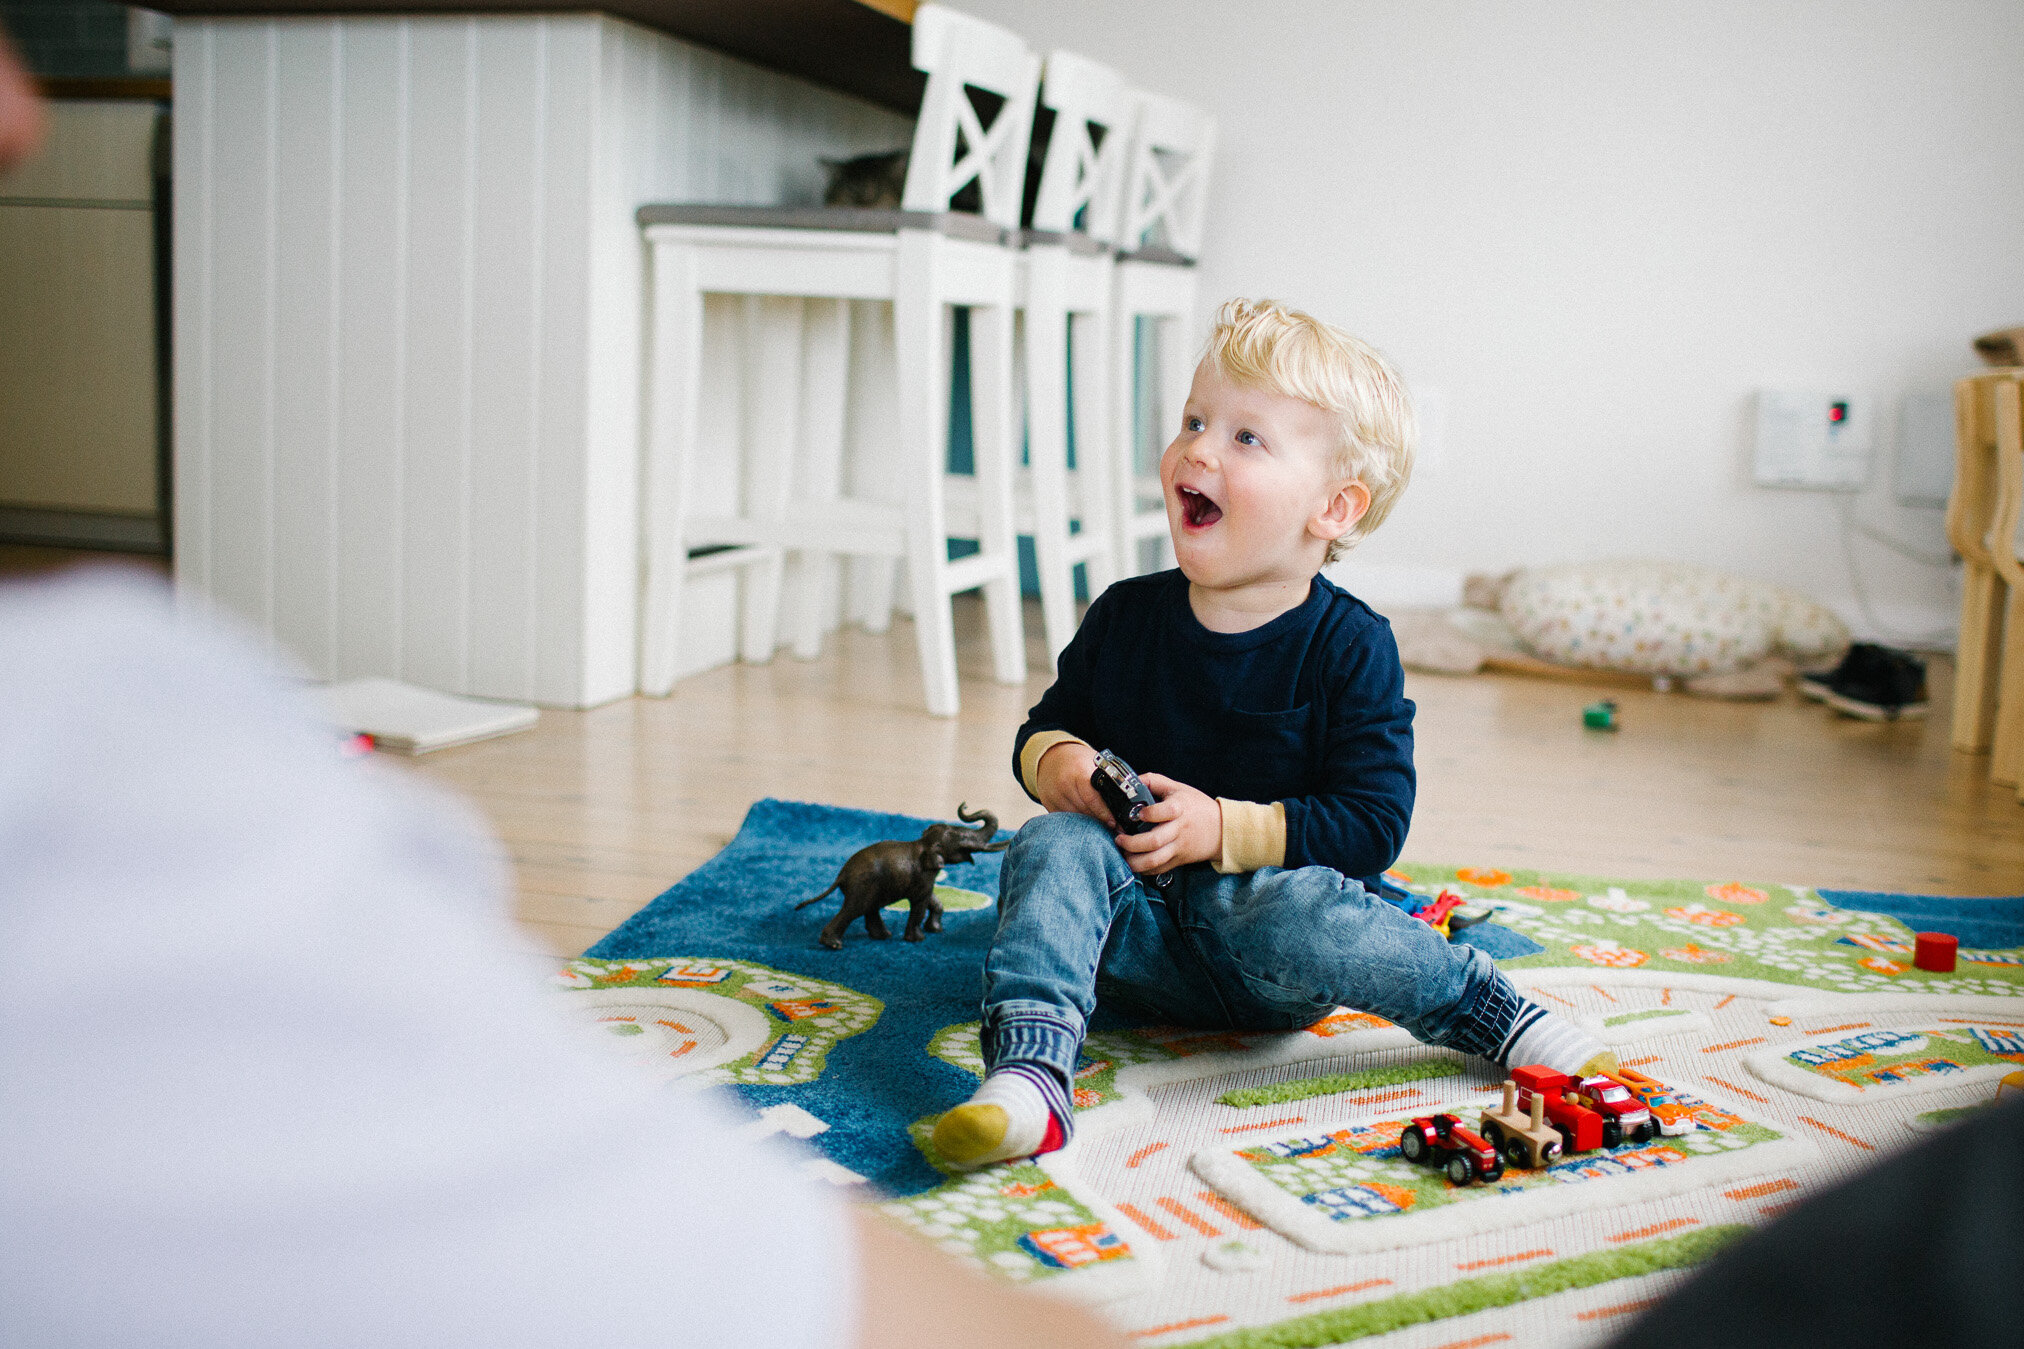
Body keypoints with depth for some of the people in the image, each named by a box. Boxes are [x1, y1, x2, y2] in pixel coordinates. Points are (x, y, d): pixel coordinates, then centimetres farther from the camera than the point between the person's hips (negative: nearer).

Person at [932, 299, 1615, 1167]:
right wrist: (1055, 759, -10)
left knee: (1278, 910, -37)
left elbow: (1373, 824, -14)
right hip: (1141, 941, 4)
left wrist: (1223, 828, -23)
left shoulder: (1351, 647, -9)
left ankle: (1489, 1008, -17)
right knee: (1053, 844, -25)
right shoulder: (1124, 617, 2)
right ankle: (1027, 1071, -40)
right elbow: (1046, 725, 15)